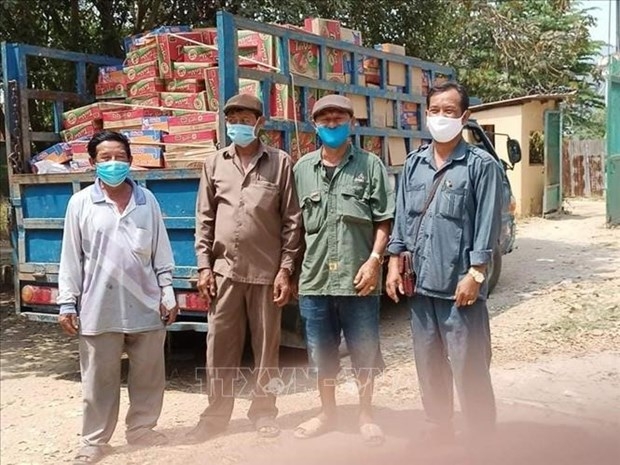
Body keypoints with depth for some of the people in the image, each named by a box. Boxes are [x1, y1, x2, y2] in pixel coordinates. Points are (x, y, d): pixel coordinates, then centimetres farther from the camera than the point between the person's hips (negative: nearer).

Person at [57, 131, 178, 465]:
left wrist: (167, 294, 4)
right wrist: (67, 303, 0)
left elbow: (161, 252, 7)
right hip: (99, 308, -2)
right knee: (99, 379, 8)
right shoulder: (80, 203, 0)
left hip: (145, 305, 2)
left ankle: (141, 428, 30)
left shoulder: (147, 201, 4)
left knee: (148, 375, 12)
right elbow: (71, 258, 2)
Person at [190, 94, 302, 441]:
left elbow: (292, 220, -1)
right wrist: (204, 266, 3)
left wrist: (286, 269, -6)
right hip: (225, 269, 2)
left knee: (266, 345, 7)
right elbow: (204, 219, 10)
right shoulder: (215, 164, 9)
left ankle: (264, 412, 23)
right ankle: (216, 413, 21)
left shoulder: (281, 163, 1)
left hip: (266, 270, -2)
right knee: (220, 345, 7)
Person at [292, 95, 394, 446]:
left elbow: (385, 220, -1)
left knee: (364, 352, 9)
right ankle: (328, 414, 32)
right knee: (322, 353, 14)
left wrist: (374, 260, -11)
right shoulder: (303, 169, 9)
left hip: (358, 278, -3)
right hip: (315, 279, 3)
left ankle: (367, 415, 27)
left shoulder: (371, 165, 1)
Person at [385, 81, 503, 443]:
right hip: (421, 282, 6)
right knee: (429, 364, 15)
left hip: (460, 284, -5)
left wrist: (475, 274, -14)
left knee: (469, 367, 0)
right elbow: (402, 217, 12)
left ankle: (483, 437, 14)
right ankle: (440, 428, 31)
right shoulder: (414, 164, 11)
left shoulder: (481, 164, -5)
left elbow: (487, 225, -8)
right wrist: (395, 263, 6)